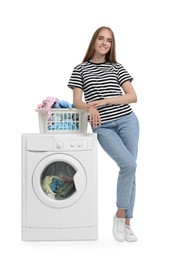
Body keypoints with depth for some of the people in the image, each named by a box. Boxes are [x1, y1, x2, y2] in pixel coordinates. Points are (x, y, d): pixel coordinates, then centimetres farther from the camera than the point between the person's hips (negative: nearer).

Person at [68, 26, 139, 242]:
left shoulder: (116, 68, 8)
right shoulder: (80, 69, 5)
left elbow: (133, 97, 0)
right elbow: (77, 102, -1)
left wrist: (104, 100, -13)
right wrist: (90, 108, -24)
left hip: (127, 121, 3)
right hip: (103, 127, -3)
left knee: (130, 170, 2)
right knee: (129, 165, -20)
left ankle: (126, 223, 14)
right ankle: (119, 215, 0)